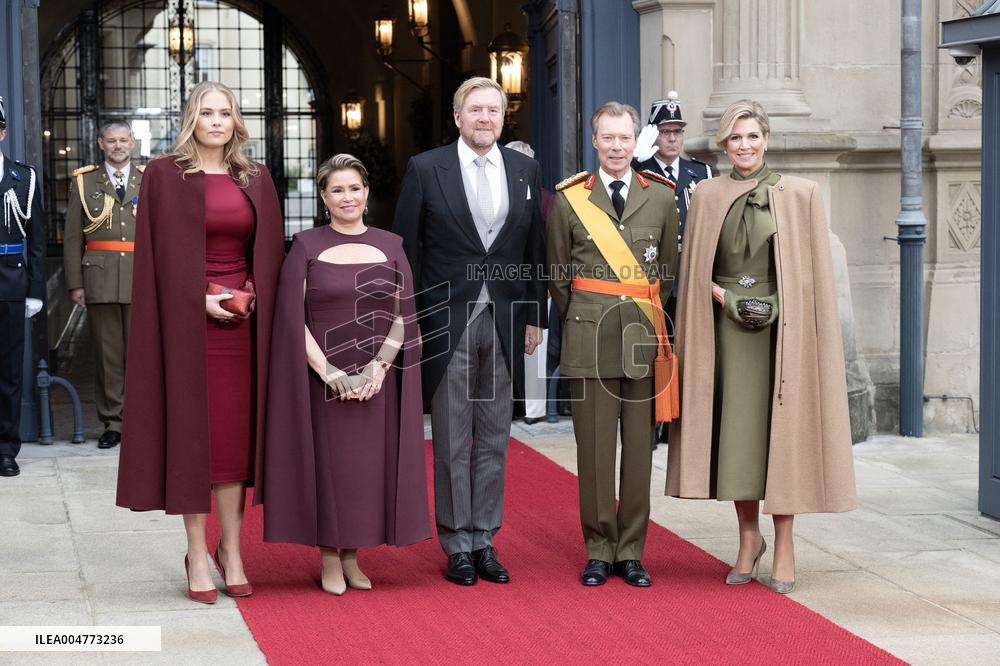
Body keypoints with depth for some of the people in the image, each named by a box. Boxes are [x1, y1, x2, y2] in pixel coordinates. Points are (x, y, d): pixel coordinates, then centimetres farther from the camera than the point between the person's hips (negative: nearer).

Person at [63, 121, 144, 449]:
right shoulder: (83, 182, 12)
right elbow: (72, 237, 8)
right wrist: (75, 284, 1)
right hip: (100, 281, 0)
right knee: (108, 353, 2)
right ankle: (113, 422, 8)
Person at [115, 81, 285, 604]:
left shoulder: (256, 179, 10)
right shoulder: (164, 175, -1)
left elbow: (269, 253, 11)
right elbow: (160, 254, -6)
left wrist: (253, 296, -4)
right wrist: (202, 299, -14)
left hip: (242, 320, 4)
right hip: (186, 320, -3)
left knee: (235, 432, 5)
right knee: (192, 433, -1)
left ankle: (231, 550, 13)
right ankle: (197, 555, 6)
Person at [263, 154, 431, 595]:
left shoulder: (390, 246, 7)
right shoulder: (306, 246, 0)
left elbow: (403, 316, 4)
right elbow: (292, 318, -5)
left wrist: (378, 367, -9)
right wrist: (329, 371, -14)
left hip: (377, 380, 2)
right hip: (320, 378, -2)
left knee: (368, 463, 4)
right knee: (327, 463, -1)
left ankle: (353, 556, 15)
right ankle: (329, 559, 10)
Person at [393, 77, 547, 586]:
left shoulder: (524, 170, 8)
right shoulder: (426, 168, -2)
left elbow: (535, 248, 11)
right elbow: (405, 249, -2)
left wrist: (535, 316, 7)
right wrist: (409, 323, -6)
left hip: (505, 324, 3)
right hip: (447, 324, -3)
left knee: (494, 440, 9)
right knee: (452, 443, 2)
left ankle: (485, 540, 17)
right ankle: (457, 545, 11)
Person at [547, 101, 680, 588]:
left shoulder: (661, 197, 7)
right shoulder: (569, 200, 4)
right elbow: (558, 274, 12)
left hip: (643, 335, 1)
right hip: (589, 338, -1)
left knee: (639, 446, 4)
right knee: (594, 446, 0)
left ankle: (631, 551, 12)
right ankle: (598, 551, 9)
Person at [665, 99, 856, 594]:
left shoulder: (800, 194, 1)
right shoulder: (708, 196, 7)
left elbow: (814, 270, 2)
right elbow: (695, 270, 10)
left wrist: (778, 304, -10)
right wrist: (727, 298, -6)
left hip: (783, 328, -2)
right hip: (729, 328, 2)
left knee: (782, 428, -2)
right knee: (735, 429, 2)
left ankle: (784, 543, 6)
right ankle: (749, 535, 17)